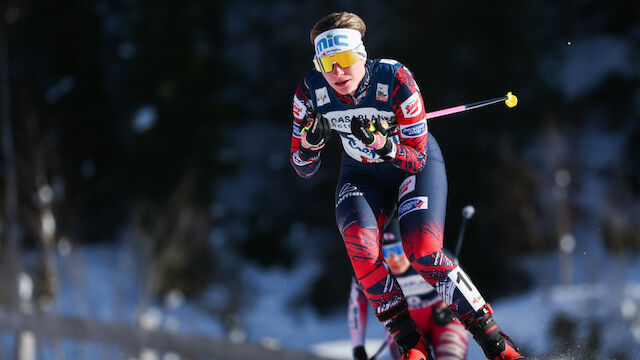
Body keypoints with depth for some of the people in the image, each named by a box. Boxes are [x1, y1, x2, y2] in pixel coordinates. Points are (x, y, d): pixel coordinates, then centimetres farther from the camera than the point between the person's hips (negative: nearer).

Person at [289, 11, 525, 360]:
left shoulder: (395, 80, -30)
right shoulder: (310, 93, -21)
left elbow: (417, 158, -25)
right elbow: (303, 168, -11)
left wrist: (382, 143, -44)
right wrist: (312, 141, -33)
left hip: (415, 164, -3)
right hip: (361, 173, 3)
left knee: (422, 252, -25)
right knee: (359, 240, -28)